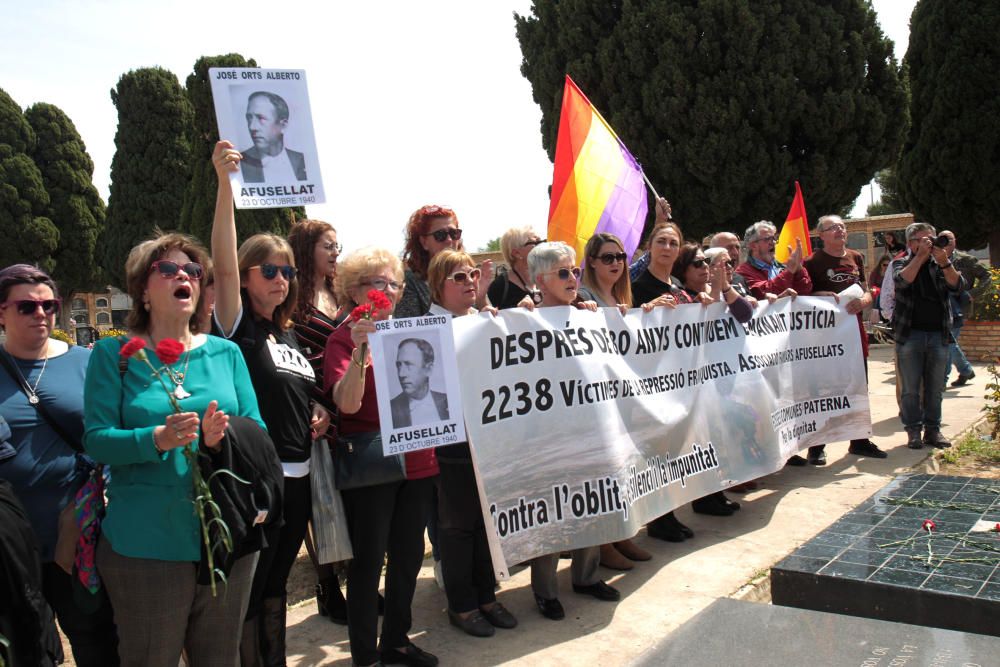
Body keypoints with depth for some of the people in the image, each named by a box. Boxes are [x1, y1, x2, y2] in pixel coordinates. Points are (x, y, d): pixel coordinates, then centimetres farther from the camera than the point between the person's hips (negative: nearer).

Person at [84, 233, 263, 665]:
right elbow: (96, 441, -9)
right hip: (145, 543, -3)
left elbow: (257, 432, 3)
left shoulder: (226, 353, 7)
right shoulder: (114, 353, -1)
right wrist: (156, 440, -26)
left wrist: (220, 438, -18)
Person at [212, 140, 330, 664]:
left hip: (296, 476, 7)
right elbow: (223, 264, -25)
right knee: (248, 592, 4)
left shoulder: (289, 334, 12)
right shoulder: (236, 327, -8)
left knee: (276, 584, 20)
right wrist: (224, 182, -34)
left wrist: (318, 414, 4)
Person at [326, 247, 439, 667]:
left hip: (416, 462, 7)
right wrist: (360, 351, -32)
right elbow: (347, 402, -22)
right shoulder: (344, 339, -8)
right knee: (368, 561, 3)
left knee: (408, 556, 15)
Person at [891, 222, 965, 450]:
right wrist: (920, 256, -18)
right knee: (911, 388, 0)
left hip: (939, 334, 3)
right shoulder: (901, 263, 7)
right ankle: (914, 431, 8)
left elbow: (957, 286, -5)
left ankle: (933, 429, 15)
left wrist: (944, 262, -18)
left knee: (935, 388, 7)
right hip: (910, 334, -2)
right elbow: (902, 280, -15)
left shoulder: (942, 265, 12)